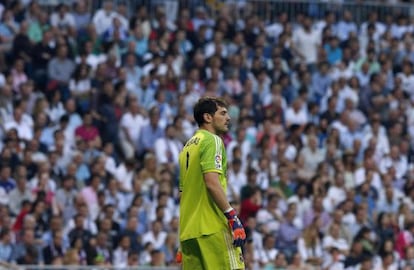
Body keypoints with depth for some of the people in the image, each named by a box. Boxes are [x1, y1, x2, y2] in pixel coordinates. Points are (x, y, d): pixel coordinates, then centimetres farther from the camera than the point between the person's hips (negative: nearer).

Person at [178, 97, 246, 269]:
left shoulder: (187, 147, 21)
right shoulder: (212, 140, -5)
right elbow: (212, 183, -18)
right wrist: (232, 216, -18)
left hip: (188, 229, 9)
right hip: (213, 228, -9)